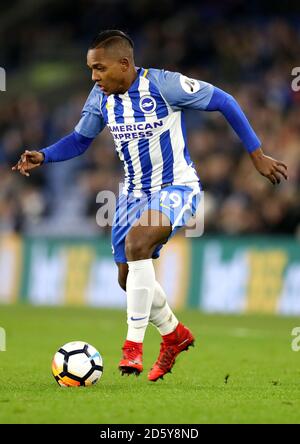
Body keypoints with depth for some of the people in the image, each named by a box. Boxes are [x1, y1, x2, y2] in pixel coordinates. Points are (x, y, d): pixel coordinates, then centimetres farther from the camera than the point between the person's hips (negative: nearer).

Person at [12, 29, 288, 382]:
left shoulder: (163, 85, -21)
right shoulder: (101, 98, -3)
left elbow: (223, 102, -12)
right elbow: (80, 139, 12)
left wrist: (256, 155, -10)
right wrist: (43, 157, -7)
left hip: (176, 187, -7)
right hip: (134, 192, 7)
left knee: (136, 243, -32)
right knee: (128, 277, 10)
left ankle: (133, 344, -24)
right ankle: (174, 334, 38)